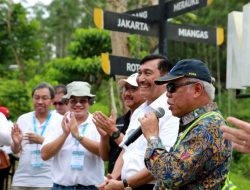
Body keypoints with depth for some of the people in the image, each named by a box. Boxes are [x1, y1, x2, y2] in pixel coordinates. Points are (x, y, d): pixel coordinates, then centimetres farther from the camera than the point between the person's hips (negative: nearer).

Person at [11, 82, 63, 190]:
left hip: (47, 180, -3)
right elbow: (15, 151, 11)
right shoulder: (22, 119, 8)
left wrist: (42, 140, -20)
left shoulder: (60, 120, 0)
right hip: (21, 179, 3)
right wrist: (16, 143, -11)